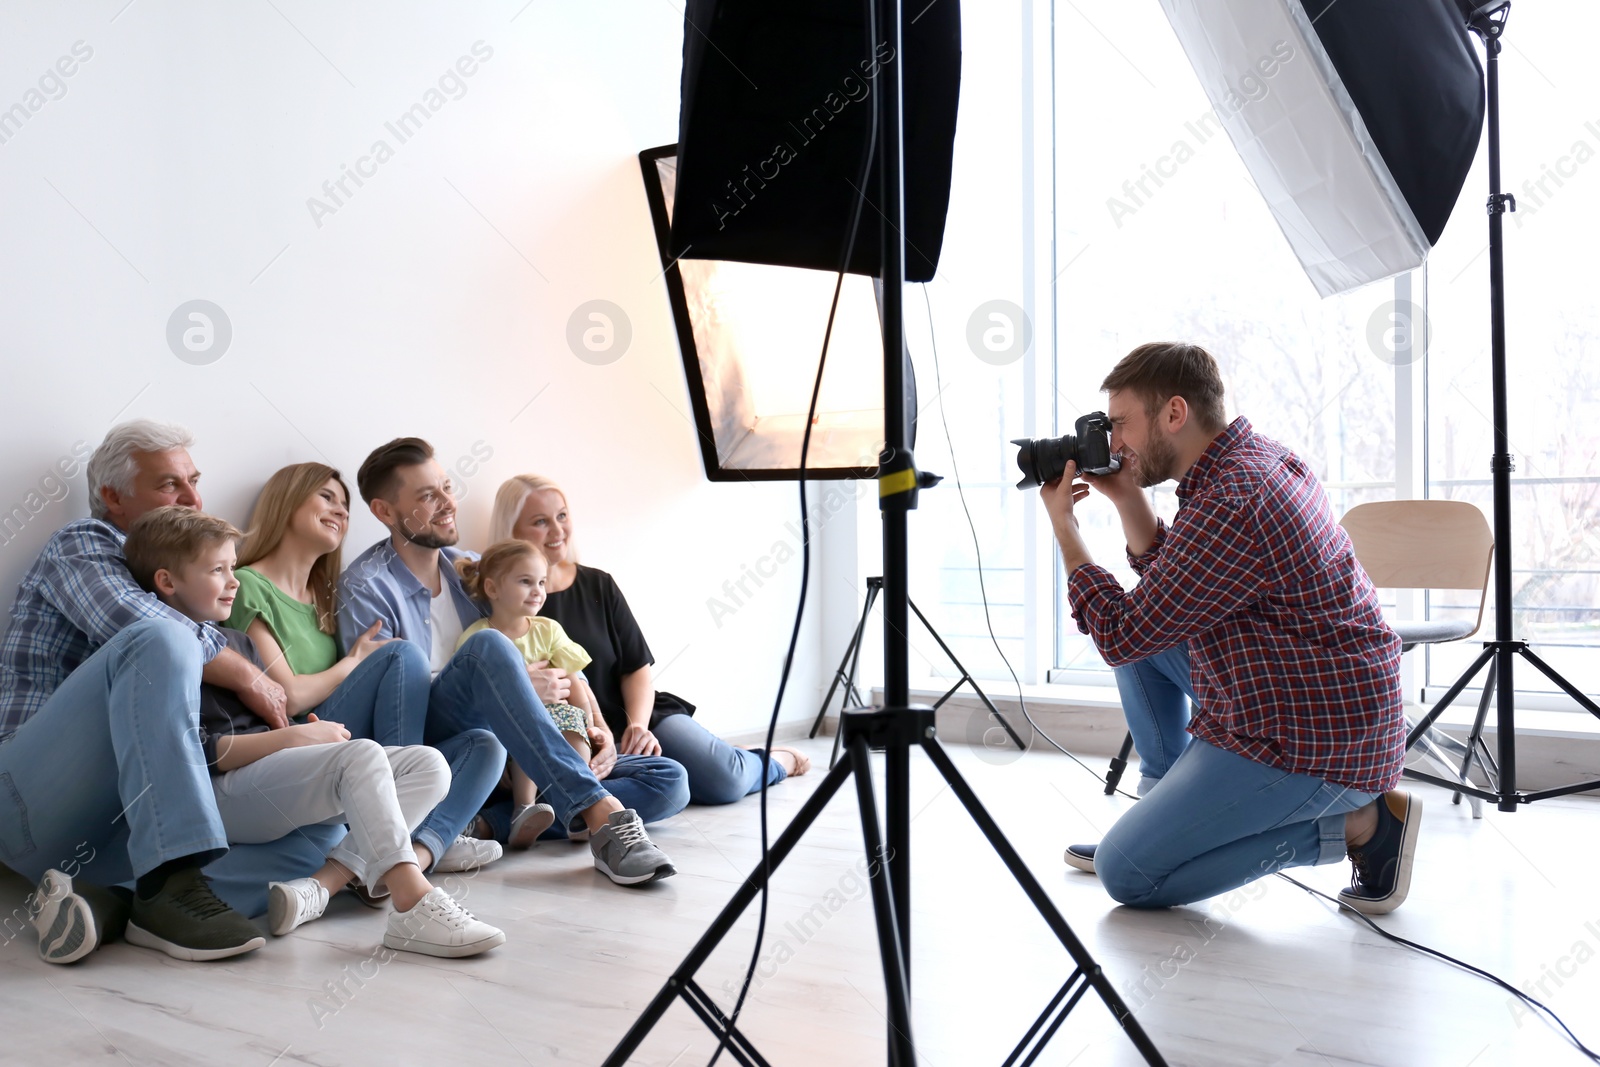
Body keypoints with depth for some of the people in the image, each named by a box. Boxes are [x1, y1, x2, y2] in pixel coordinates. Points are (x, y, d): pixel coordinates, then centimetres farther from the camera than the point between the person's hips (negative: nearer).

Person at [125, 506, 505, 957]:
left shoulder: (237, 641, 25)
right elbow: (198, 753, -16)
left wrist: (312, 731, 2)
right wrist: (295, 737, -14)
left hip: (271, 777, 9)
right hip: (223, 793, -9)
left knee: (429, 766, -6)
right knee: (363, 755, -31)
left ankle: (318, 889, -24)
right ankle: (415, 907, -44)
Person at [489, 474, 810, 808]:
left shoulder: (598, 585, 10)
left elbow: (637, 667, 7)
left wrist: (639, 724, -12)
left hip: (633, 720, 3)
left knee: (724, 778, -19)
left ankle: (775, 761, 17)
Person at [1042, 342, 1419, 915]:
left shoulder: (1231, 504, -26)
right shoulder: (1260, 456, 6)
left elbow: (1119, 636, -17)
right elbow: (1165, 587, 18)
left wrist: (1063, 524, -8)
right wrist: (1126, 497, 6)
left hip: (1316, 748, -10)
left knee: (1126, 873, -7)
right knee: (1149, 626, 18)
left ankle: (1359, 823, -3)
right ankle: (1167, 810, 21)